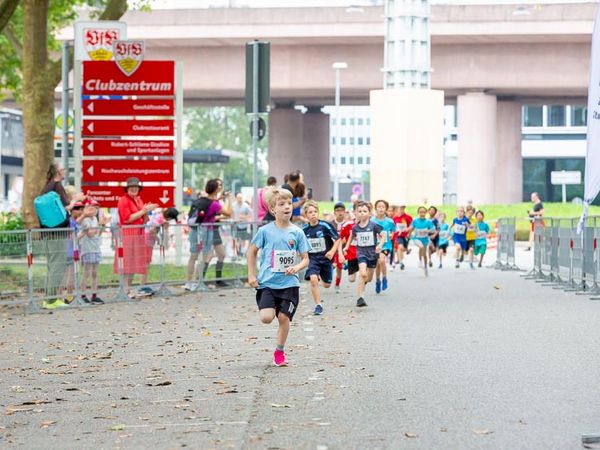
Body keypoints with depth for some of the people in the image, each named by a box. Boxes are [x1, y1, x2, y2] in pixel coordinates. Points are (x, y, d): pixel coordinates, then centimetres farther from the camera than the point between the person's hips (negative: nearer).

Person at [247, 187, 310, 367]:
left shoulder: (297, 233, 1)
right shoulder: (265, 231, -3)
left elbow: (305, 259, 6)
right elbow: (252, 251, 10)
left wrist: (297, 267, -15)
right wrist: (251, 275, 4)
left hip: (289, 283, 1)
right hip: (267, 283, -1)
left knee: (284, 317, -3)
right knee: (266, 318, -14)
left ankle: (280, 352, 16)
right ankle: (270, 308, 23)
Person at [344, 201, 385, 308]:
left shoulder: (374, 225, -11)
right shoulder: (355, 227, -3)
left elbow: (383, 236, -6)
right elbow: (352, 236, 19)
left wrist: (380, 245, -22)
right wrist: (347, 246, 15)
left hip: (372, 253, 0)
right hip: (361, 252, 0)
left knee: (369, 278, 14)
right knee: (363, 274, -22)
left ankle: (362, 283, 52)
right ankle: (360, 298, -19)